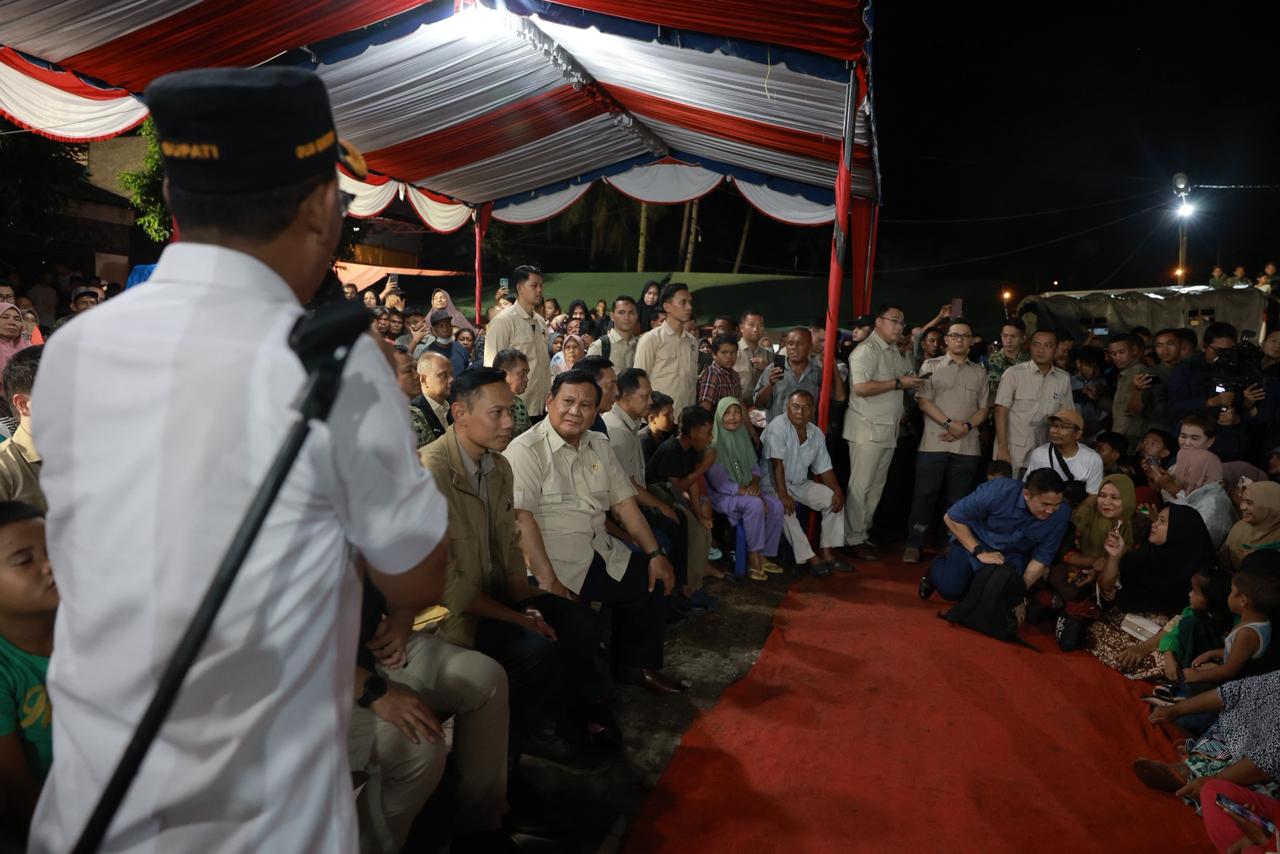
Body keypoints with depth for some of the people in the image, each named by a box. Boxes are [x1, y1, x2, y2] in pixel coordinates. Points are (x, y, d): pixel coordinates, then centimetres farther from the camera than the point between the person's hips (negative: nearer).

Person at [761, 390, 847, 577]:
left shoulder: (817, 433, 2)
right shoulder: (778, 426, -19)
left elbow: (824, 468, 6)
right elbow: (777, 463, -26)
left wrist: (838, 491, -9)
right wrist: (783, 495, -32)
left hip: (800, 484, 7)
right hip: (773, 484, -7)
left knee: (834, 499, -7)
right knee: (785, 509, -33)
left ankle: (826, 551, -3)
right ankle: (810, 558, -25)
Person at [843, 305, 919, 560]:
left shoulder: (895, 352, 16)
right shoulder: (866, 350, -12)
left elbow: (907, 372, 36)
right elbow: (860, 387, -24)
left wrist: (912, 380, 14)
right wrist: (899, 383, -17)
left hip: (888, 430, 9)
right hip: (867, 428, -9)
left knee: (876, 486, 12)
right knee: (860, 486, -5)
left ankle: (864, 532, 21)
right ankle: (854, 539, 1)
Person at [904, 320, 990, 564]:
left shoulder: (979, 372, 15)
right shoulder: (931, 366, 6)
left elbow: (983, 409, 13)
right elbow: (923, 401, -3)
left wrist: (966, 427, -7)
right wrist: (950, 423, -14)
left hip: (968, 446, 3)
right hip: (934, 443, -2)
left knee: (957, 499, 5)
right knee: (925, 495, -3)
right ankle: (914, 545, 5)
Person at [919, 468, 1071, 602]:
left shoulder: (1061, 513, -21)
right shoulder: (999, 491, -30)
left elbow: (1041, 558, -10)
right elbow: (952, 517, -21)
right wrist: (979, 552, -23)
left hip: (1012, 557, 3)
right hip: (972, 543, -3)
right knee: (951, 589, -23)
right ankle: (937, 570, 15)